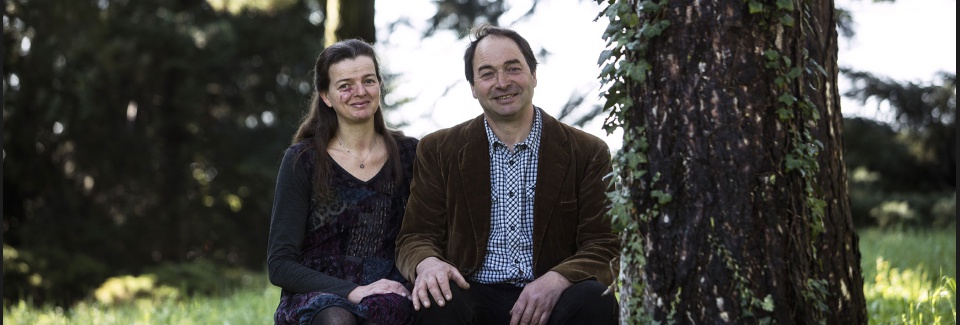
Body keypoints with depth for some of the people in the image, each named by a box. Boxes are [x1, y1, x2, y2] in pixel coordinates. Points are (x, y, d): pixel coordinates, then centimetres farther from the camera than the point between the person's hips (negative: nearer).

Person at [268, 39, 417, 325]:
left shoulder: (408, 154, 11)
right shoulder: (302, 160, 3)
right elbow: (280, 264, -1)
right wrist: (352, 291, -15)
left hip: (387, 294, 1)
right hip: (314, 294, -1)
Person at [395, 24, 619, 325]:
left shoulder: (588, 153, 6)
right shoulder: (439, 151, 10)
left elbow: (604, 247, 2)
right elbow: (415, 238, 8)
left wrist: (557, 280, -21)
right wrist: (428, 264, -19)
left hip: (549, 300, 1)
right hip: (474, 296, -1)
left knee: (595, 300, -31)